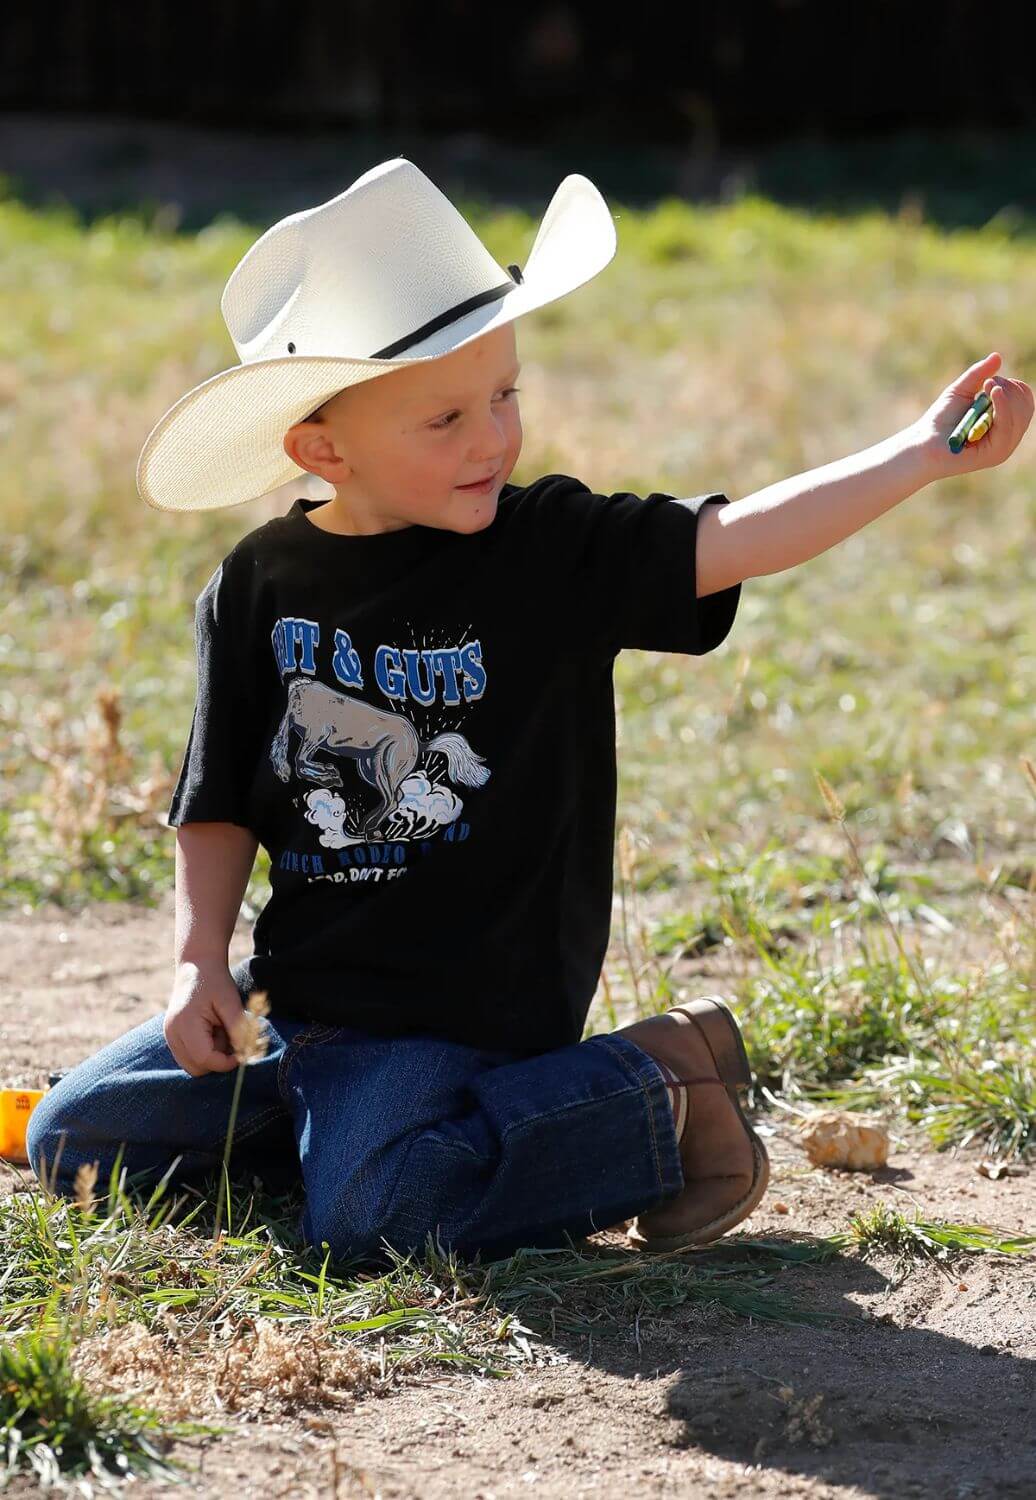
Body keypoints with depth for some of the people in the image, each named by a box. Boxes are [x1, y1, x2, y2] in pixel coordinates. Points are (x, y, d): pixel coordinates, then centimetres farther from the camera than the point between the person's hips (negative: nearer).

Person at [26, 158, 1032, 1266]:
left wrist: (923, 452, -30)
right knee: (72, 1141, 6)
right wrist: (200, 960, -5)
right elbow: (221, 806, 7)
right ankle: (343, 1109, 19)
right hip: (296, 989, 5)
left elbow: (731, 540, -19)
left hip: (455, 1009, -5)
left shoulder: (551, 552, -8)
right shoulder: (257, 589, 0)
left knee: (361, 1215, -27)